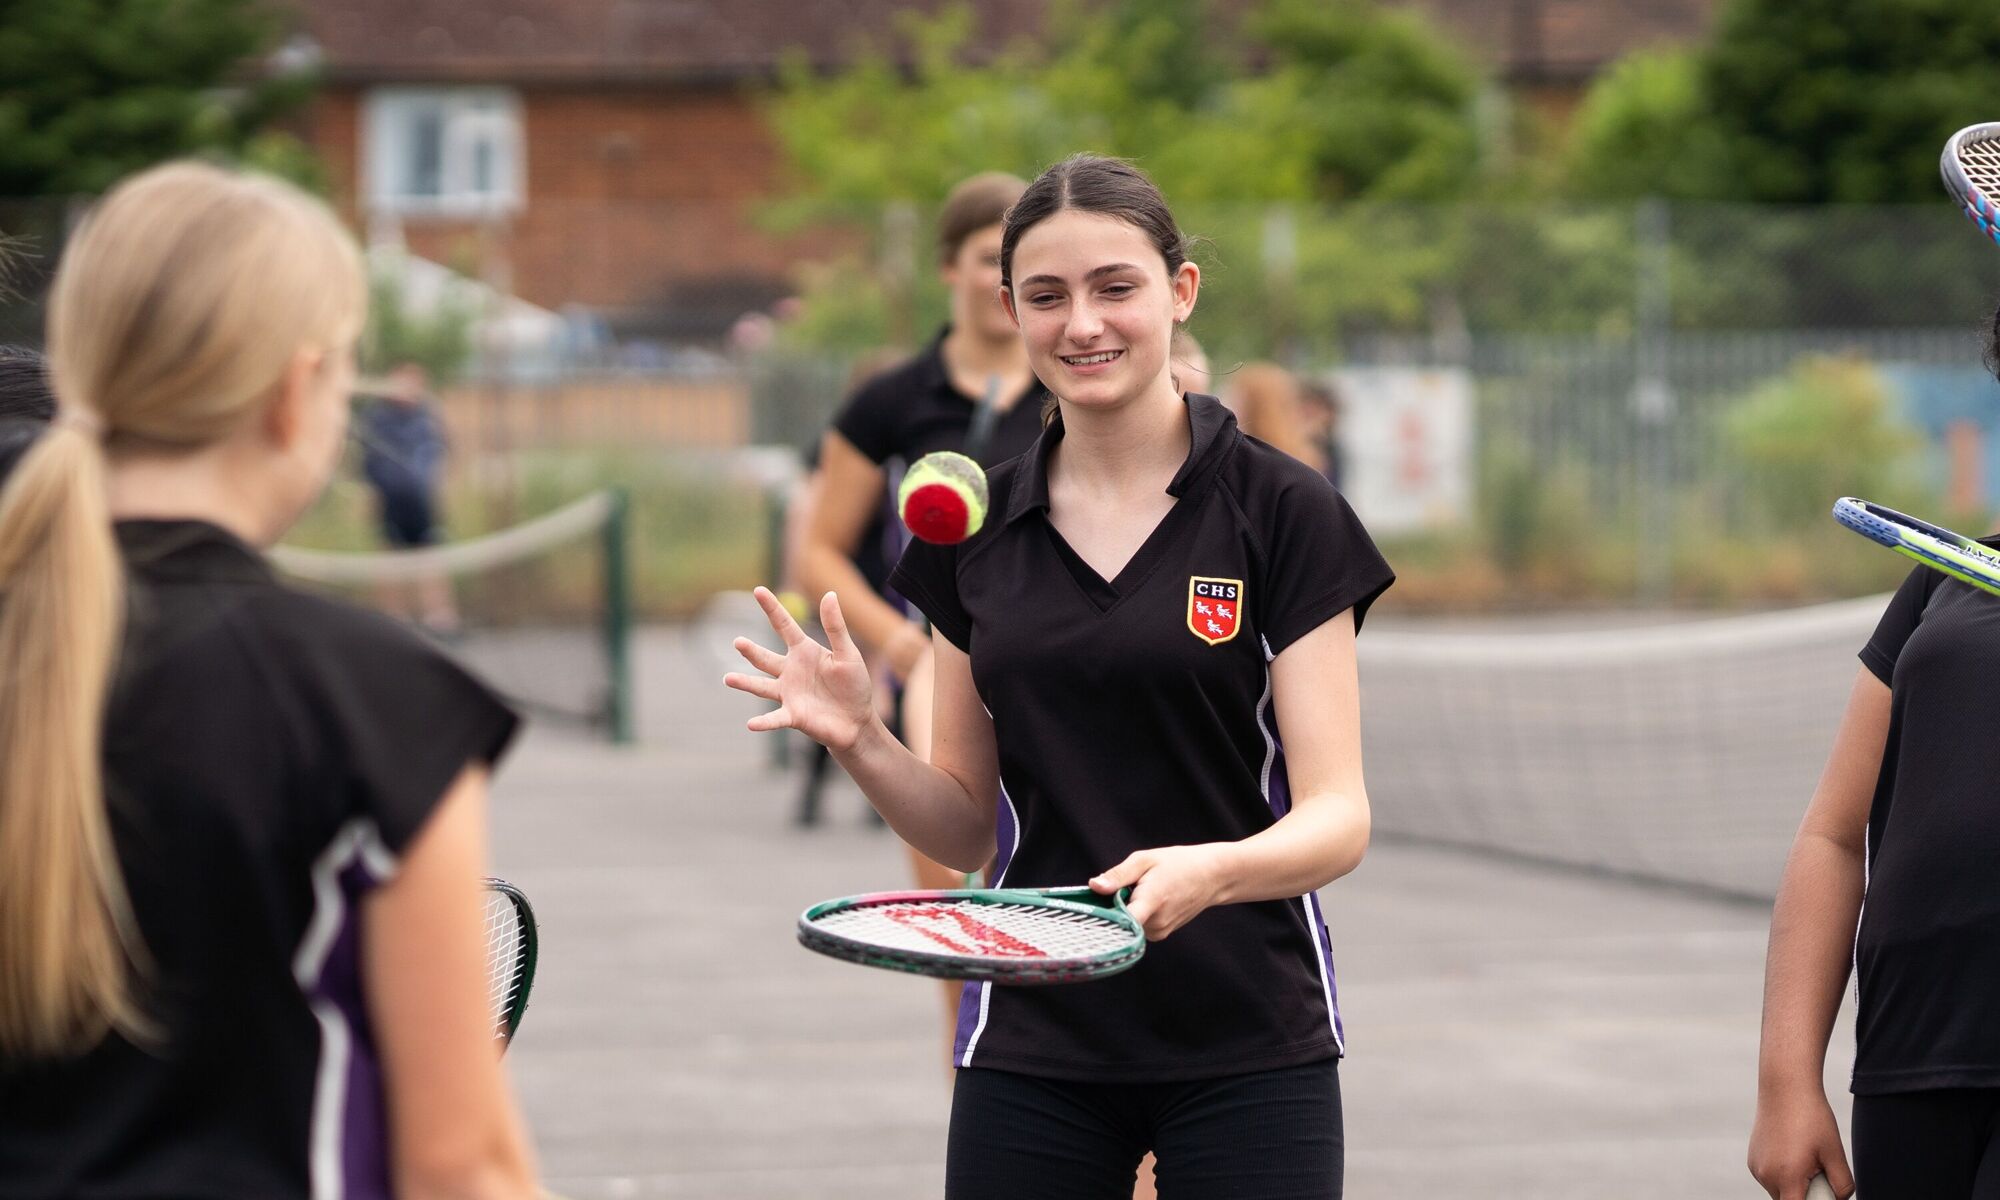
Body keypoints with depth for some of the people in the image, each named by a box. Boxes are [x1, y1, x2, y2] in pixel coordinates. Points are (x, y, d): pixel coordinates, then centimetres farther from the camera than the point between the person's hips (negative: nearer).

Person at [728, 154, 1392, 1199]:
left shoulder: (1283, 512, -4)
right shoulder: (970, 529, 8)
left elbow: (1336, 817, -10)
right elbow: (967, 828, 11)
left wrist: (1210, 870, -30)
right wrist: (859, 741, -8)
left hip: (1247, 1045, -3)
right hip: (1029, 1045, 3)